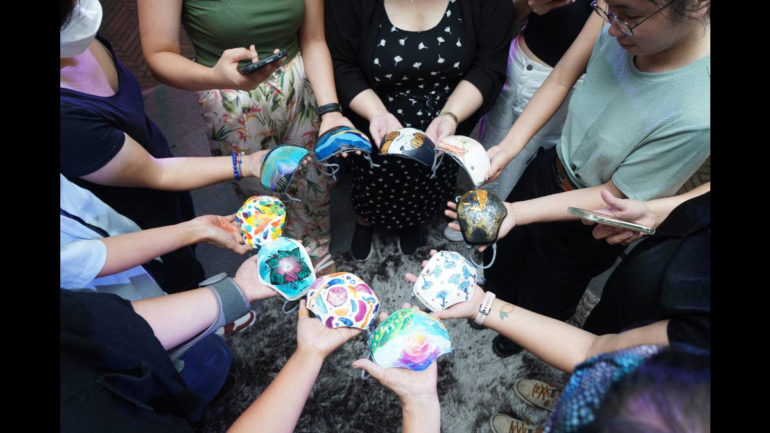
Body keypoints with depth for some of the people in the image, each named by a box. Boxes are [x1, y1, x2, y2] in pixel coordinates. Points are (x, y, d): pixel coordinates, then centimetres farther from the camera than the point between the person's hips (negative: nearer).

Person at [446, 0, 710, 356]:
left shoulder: (698, 115, -38)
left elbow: (616, 197, -26)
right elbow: (560, 80, -10)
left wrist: (516, 213, -34)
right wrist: (507, 148, -23)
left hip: (585, 228, -4)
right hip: (548, 168, 5)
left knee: (541, 300, 24)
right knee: (498, 260, 29)